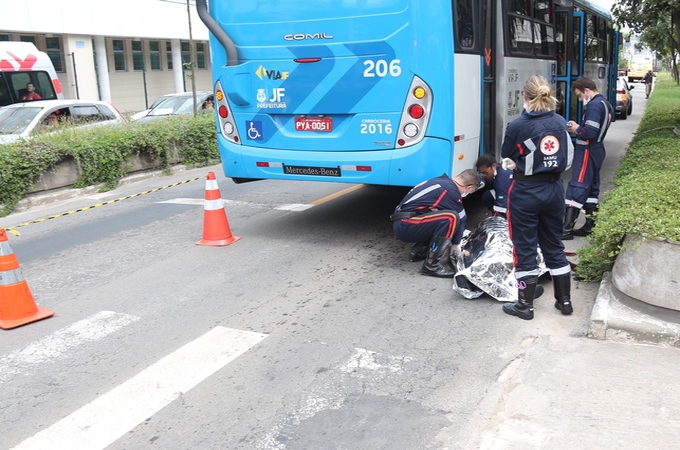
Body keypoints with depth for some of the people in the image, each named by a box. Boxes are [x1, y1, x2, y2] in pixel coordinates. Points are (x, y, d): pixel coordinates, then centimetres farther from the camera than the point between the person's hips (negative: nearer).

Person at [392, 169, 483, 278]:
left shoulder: (443, 181, 13)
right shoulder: (451, 191, -15)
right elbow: (461, 219, -3)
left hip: (401, 224, 10)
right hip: (405, 226, -10)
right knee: (451, 218, -22)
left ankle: (419, 251, 14)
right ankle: (433, 265, -16)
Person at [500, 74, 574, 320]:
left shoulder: (518, 126, -17)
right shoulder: (560, 122, 0)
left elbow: (506, 157, -2)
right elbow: (568, 157, 10)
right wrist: (548, 166, 9)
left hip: (525, 192, -5)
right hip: (554, 189, 5)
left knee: (525, 248, 6)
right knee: (554, 245, 17)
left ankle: (525, 305, 14)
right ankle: (564, 300, 26)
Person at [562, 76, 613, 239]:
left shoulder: (594, 105, -17)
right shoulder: (605, 104, 15)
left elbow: (589, 132, -25)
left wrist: (577, 130, -7)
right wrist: (578, 126, 5)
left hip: (587, 151, -10)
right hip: (597, 149, 10)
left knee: (576, 188, -8)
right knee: (592, 187, 14)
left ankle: (567, 228, -7)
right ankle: (590, 225, 19)